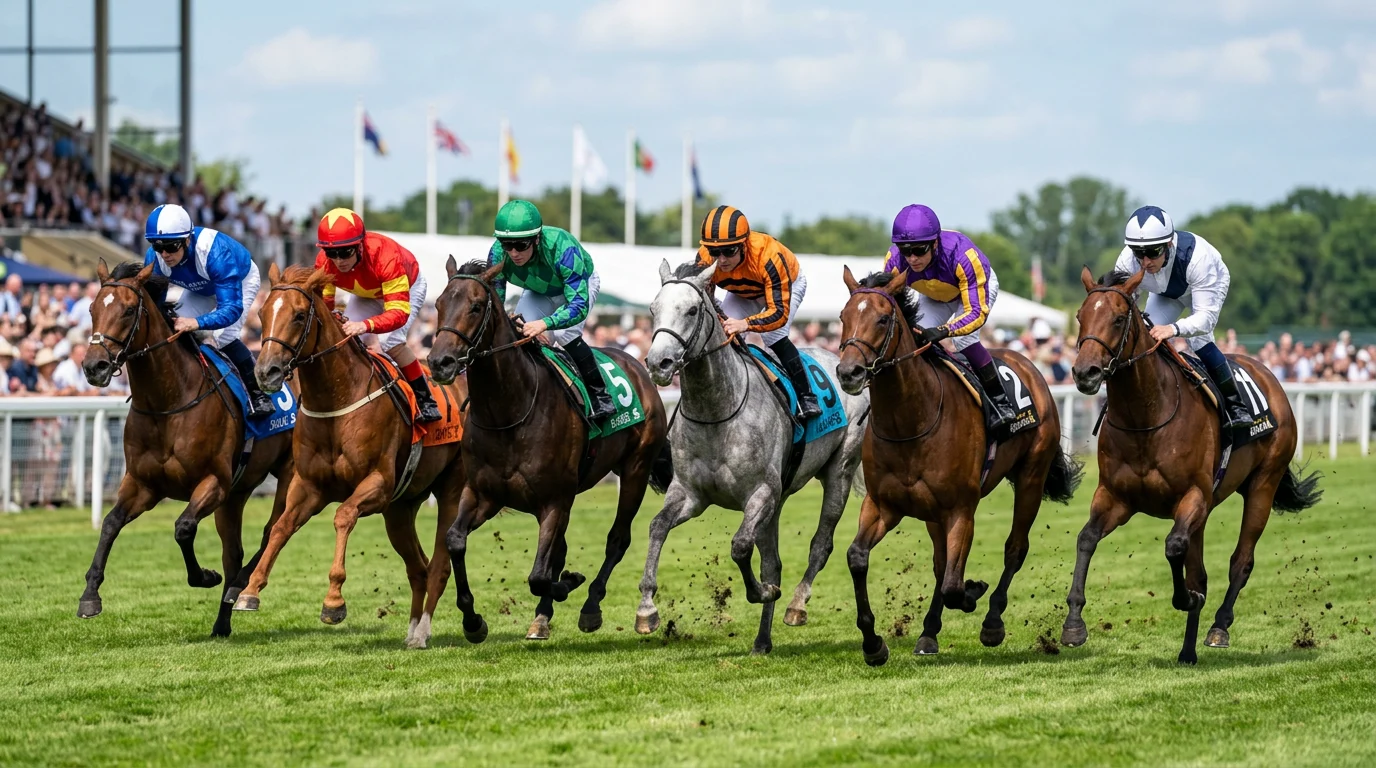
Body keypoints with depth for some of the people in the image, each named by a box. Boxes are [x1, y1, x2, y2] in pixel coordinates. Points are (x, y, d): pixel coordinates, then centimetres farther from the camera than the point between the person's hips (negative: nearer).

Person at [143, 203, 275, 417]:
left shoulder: (214, 252, -46)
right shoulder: (155, 259, -30)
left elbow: (232, 308, -49)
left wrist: (197, 323, -67)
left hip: (241, 280, -6)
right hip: (201, 288, 6)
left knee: (223, 335, -26)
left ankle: (258, 392, -9)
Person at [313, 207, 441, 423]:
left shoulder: (385, 257, -46)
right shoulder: (324, 262, -30)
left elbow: (399, 312, -49)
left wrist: (366, 325, -67)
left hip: (407, 287, -5)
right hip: (367, 295, 5)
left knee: (391, 341, -26)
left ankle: (426, 400, -10)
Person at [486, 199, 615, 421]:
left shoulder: (562, 248, -44)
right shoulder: (498, 253, -32)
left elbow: (579, 305, -46)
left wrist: (544, 324, -63)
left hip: (581, 284, -5)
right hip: (539, 292, 5)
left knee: (564, 333, -28)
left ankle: (599, 392, -13)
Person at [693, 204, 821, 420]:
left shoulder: (768, 256, -46)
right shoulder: (705, 259, -34)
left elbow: (779, 313, -47)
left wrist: (746, 324, -66)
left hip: (787, 283, -5)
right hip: (743, 292, 5)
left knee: (774, 336, -26)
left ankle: (806, 396, -15)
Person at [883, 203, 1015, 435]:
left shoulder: (962, 255, -44)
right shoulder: (895, 259, -32)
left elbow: (977, 312, -43)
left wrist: (943, 331, -59)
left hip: (979, 287, -5)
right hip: (935, 296, 5)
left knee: (962, 338, -28)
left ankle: (1000, 401, -15)